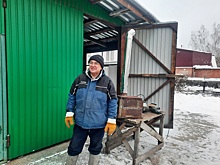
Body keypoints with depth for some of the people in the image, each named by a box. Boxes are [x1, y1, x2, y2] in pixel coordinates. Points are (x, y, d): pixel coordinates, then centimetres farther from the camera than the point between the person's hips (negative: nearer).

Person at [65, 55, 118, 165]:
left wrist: (111, 121, -8)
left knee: (95, 148, 18)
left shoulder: (107, 82, -5)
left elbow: (113, 102, -4)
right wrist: (69, 113, 3)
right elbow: (71, 97, 7)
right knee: (74, 148, 15)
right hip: (80, 122, 2)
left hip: (98, 124, -1)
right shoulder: (80, 79, 1)